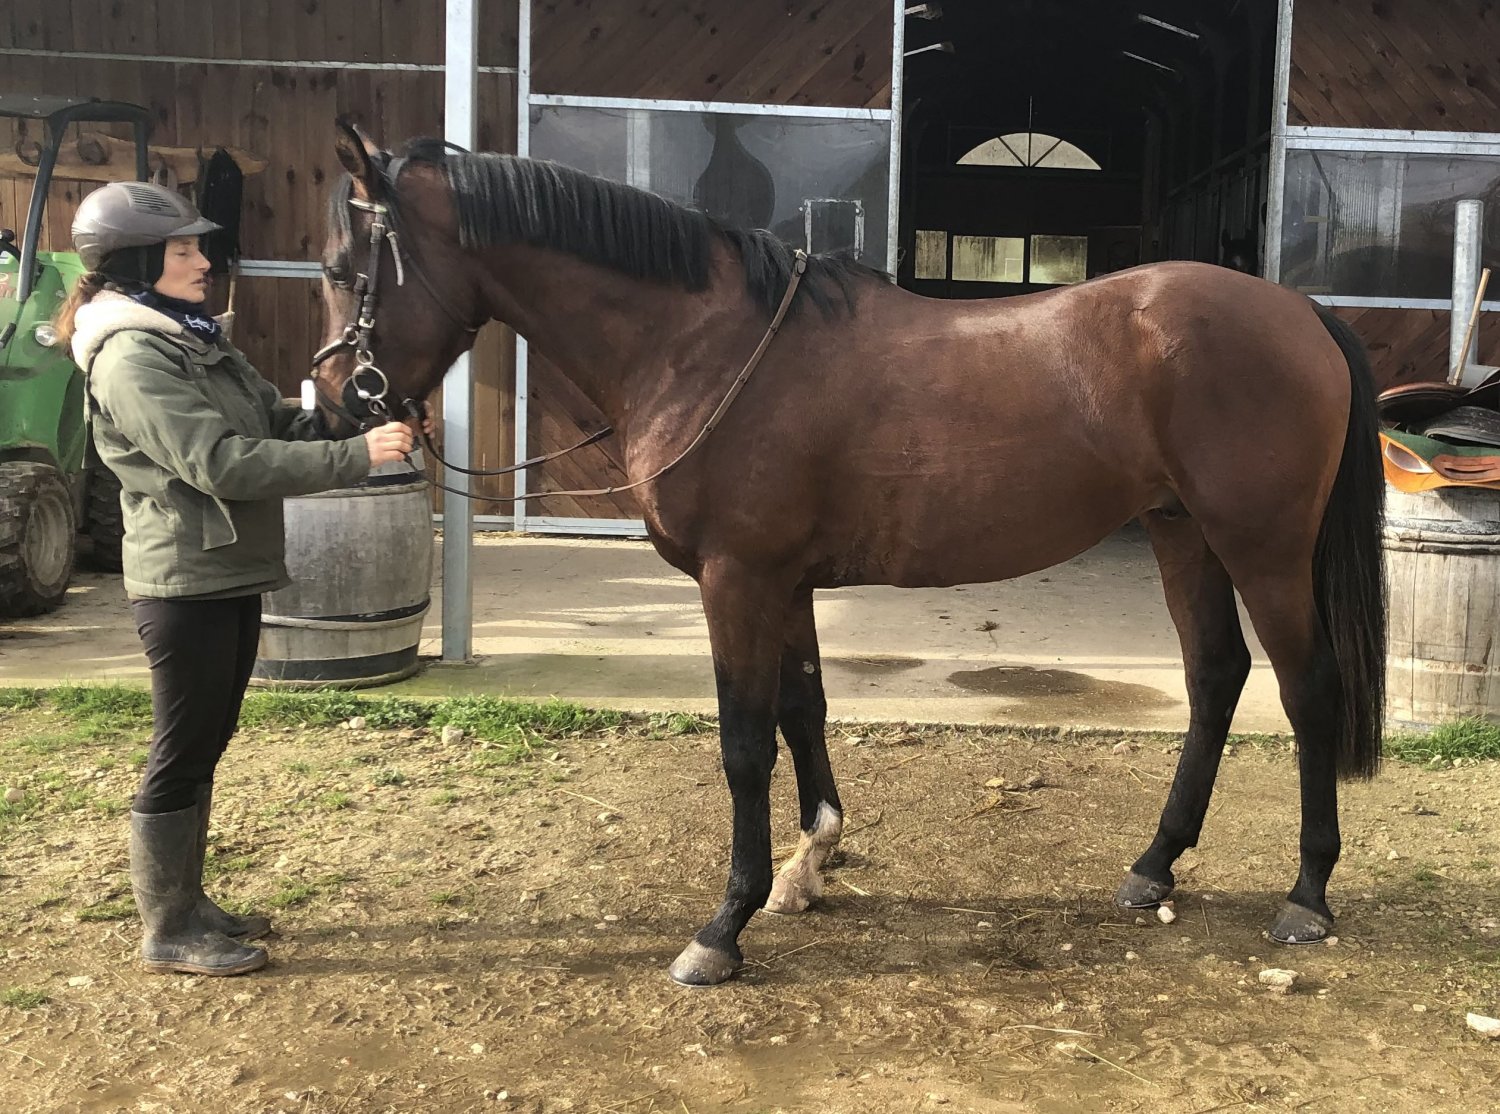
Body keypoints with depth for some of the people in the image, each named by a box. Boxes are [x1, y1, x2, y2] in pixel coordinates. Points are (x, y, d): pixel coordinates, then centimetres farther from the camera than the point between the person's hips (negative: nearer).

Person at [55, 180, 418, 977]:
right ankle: (167, 931, 15)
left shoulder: (192, 338, 13)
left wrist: (364, 432, -5)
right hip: (186, 585, -9)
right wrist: (354, 458, -27)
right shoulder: (131, 356, -18)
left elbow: (278, 420, 12)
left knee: (204, 749, 16)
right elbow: (219, 461, -26)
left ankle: (188, 904, 30)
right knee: (180, 754, 1)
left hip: (230, 576, 9)